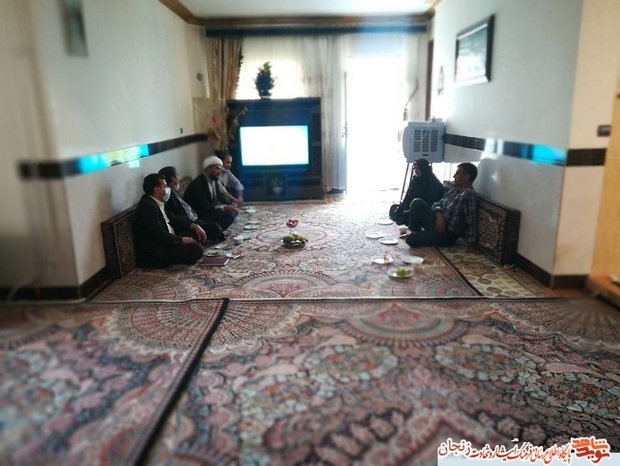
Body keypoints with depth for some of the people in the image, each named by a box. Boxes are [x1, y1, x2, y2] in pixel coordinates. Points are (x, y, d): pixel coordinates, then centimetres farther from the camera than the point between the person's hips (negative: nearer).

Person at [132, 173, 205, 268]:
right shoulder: (147, 206, -23)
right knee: (196, 249, -21)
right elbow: (159, 235, -26)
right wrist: (182, 240, -14)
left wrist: (194, 226, 6)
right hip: (154, 253, -11)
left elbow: (171, 218, 16)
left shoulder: (156, 202, 7)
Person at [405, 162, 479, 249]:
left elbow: (471, 223, -22)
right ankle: (415, 231, 7)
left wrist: (471, 244, -24)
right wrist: (439, 215, -11)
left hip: (447, 234, -9)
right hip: (437, 223, 9)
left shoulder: (469, 195, -19)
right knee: (417, 202, -5)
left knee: (411, 239, -20)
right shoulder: (454, 190, 10)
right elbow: (438, 204, 12)